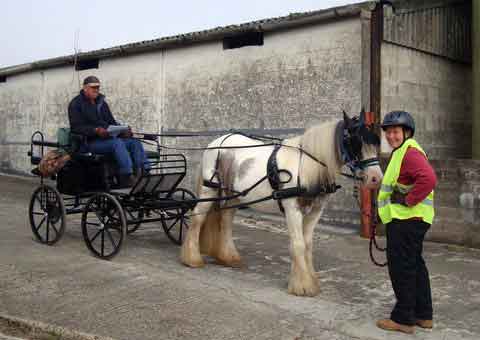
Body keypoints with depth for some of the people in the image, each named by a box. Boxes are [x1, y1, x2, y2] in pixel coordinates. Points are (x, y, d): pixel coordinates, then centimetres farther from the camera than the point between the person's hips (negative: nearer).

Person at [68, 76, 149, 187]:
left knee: (135, 142, -16)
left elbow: (112, 122, 25)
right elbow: (76, 127, -10)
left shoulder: (101, 103, 24)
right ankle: (127, 177, -43)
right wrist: (96, 130, -26)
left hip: (107, 138, 7)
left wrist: (122, 130, 2)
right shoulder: (76, 104, 2)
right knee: (117, 143, -35)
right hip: (90, 142, -7)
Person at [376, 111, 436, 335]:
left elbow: (428, 179, -32)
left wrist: (408, 201, -24)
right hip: (408, 221, 11)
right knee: (415, 266, 17)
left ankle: (403, 318, 8)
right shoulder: (400, 152, 17)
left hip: (405, 221, -11)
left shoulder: (410, 152, -17)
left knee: (401, 268, -2)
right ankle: (423, 315, 28)